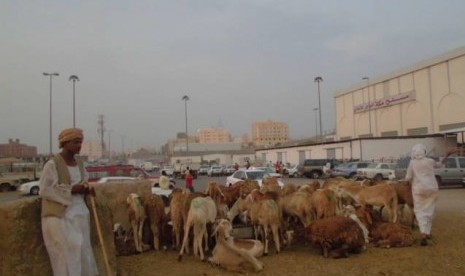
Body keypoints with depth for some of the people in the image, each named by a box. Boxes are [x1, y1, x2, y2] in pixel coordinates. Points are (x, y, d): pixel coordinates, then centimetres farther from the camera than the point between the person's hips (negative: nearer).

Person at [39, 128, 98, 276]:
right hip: (59, 216, -6)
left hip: (79, 214, 7)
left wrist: (88, 189, -6)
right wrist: (71, 189, -19)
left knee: (81, 252, 10)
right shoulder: (52, 163, -12)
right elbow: (44, 190, -15)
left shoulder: (79, 164, 9)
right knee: (66, 254, -3)